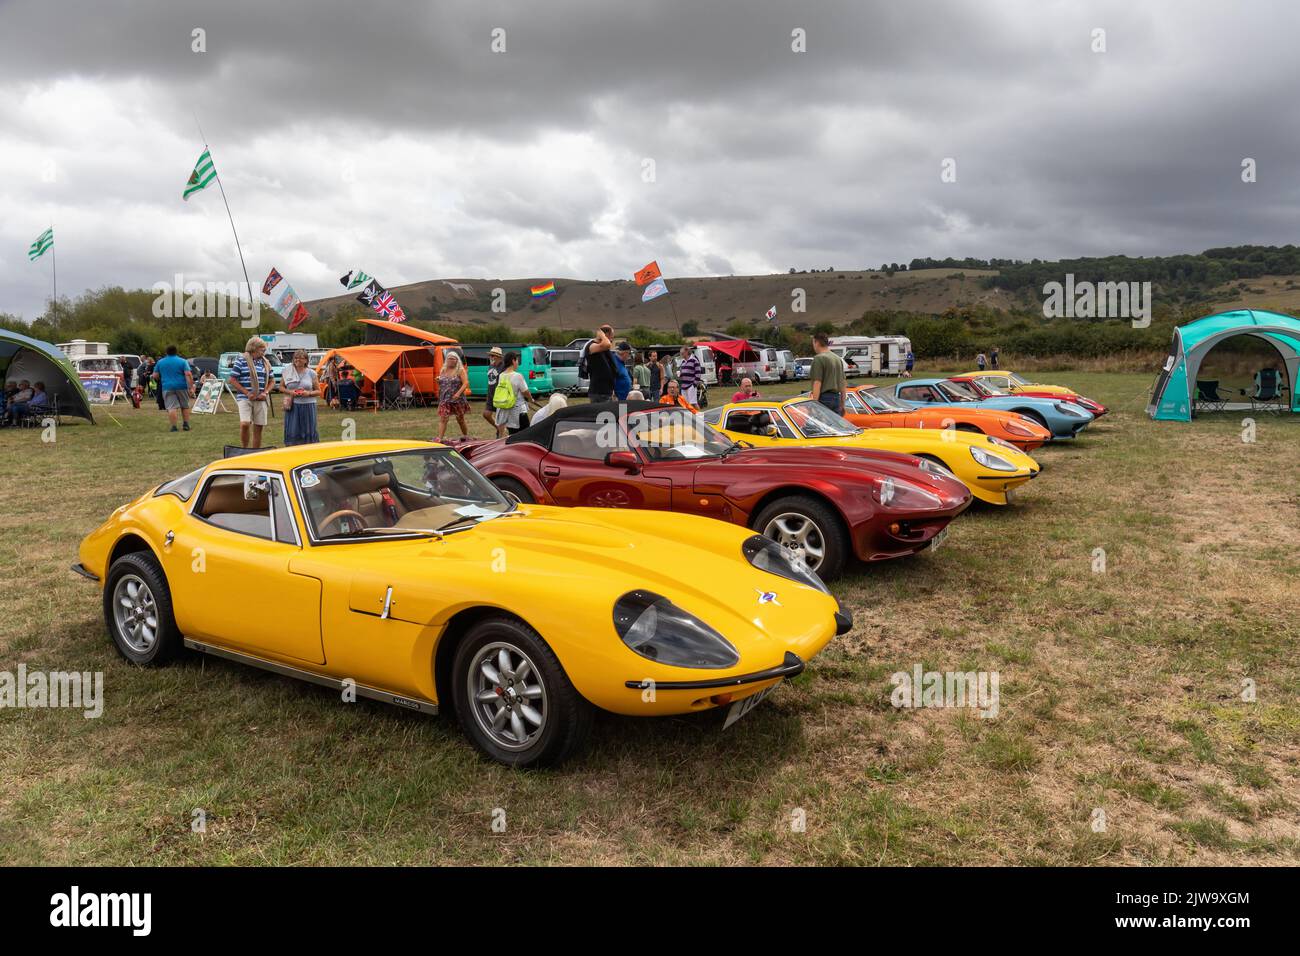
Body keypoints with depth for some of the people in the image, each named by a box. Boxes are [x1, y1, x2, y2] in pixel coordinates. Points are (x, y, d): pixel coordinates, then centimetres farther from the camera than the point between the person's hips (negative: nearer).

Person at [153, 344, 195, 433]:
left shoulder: (160, 362, 8)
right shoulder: (182, 361, 1)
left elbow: (155, 376, 10)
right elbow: (188, 374, -10)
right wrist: (191, 387, -12)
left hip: (167, 387, 1)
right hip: (181, 387, 0)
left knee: (171, 407, -4)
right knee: (185, 406, 13)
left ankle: (174, 426, -12)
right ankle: (186, 425, 12)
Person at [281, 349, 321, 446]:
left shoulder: (311, 373, 4)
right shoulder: (287, 371, 7)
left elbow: (319, 391, 7)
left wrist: (309, 393, -13)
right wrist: (289, 392, -8)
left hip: (308, 406, -1)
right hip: (292, 406, 1)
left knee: (308, 430, 0)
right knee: (292, 431, -2)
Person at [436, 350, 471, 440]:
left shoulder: (460, 370, -3)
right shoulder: (443, 370, 13)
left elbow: (466, 383, -13)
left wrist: (458, 393, -25)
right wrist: (438, 381, 0)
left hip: (457, 399, -3)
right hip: (444, 399, 3)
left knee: (460, 419, 12)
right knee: (442, 419, -10)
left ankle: (465, 435, 31)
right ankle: (439, 438, -15)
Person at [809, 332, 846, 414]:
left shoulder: (819, 359, -10)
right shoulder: (838, 359, 16)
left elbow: (817, 383, -16)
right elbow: (842, 384, 19)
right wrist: (842, 404, 24)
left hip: (824, 398, -8)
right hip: (836, 398, 8)